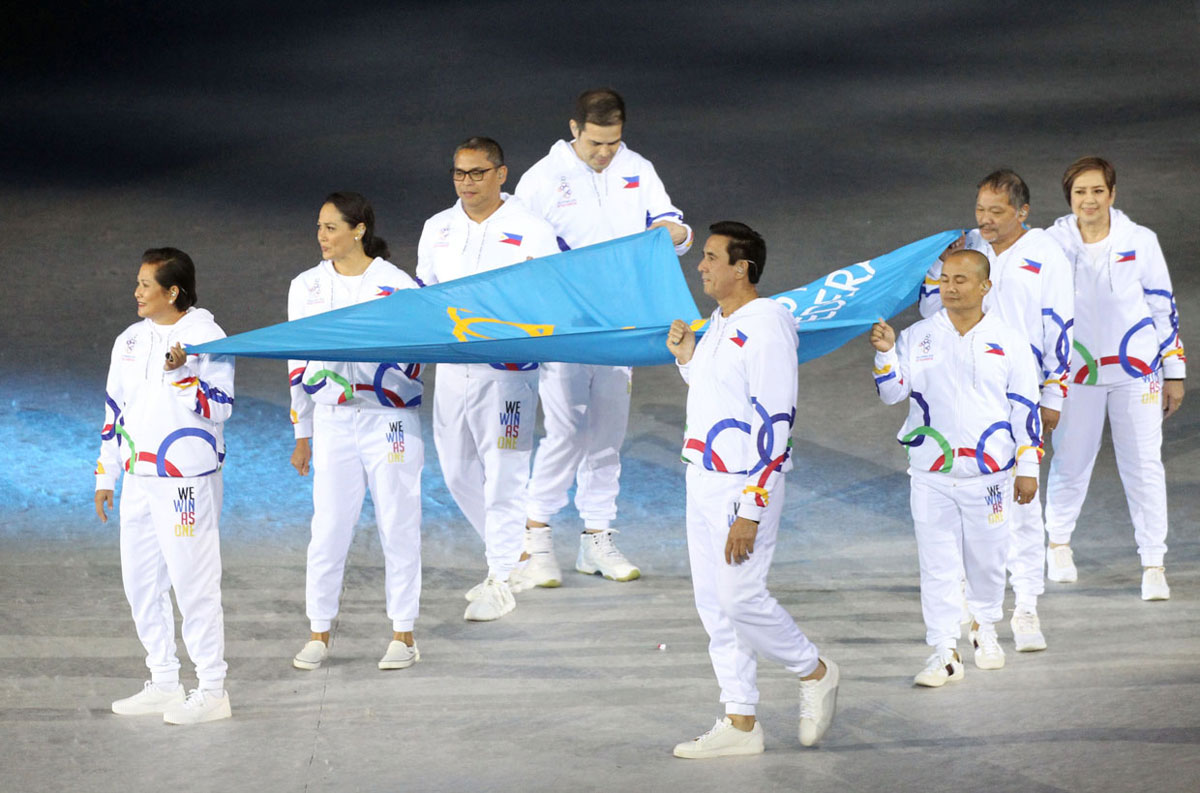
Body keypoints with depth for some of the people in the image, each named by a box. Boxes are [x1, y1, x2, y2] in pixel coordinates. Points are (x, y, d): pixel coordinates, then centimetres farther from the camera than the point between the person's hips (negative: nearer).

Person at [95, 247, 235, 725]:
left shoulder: (206, 338, -8)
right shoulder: (130, 341, 12)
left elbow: (219, 407, -13)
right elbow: (114, 410, 17)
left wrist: (182, 374, -25)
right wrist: (105, 476, 17)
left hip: (187, 481, -7)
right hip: (139, 482, 7)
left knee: (193, 582, -6)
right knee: (141, 582, 10)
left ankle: (212, 690, 1)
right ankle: (163, 685, 20)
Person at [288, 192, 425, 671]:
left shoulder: (396, 285, -3)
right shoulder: (306, 287, 8)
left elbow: (411, 361, -2)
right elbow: (300, 364, 13)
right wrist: (301, 435, 13)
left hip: (390, 419, -3)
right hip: (332, 422, 3)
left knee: (397, 524, 1)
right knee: (328, 526, 0)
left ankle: (403, 635, 10)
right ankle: (319, 633, 10)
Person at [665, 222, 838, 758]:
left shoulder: (766, 328, -17)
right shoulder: (719, 321, 13)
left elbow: (774, 424, -20)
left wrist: (750, 511, -22)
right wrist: (687, 358, 9)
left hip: (744, 487, -9)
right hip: (703, 481, 9)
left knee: (740, 597, -9)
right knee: (713, 602, 8)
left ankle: (815, 674, 15)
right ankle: (740, 724, 13)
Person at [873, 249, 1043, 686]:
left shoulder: (1009, 341, 1)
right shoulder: (918, 338, 4)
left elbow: (1025, 406, 3)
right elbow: (892, 392, 2)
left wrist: (1027, 467, 1)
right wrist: (886, 353, -15)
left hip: (989, 471, 0)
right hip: (931, 473, 0)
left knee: (987, 557, 10)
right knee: (937, 563, -3)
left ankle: (985, 628, 35)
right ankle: (944, 651, 0)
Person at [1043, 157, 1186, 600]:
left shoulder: (1140, 242, -2)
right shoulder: (1052, 244, -2)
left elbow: (1164, 307, 5)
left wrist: (1174, 372, 5)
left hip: (1136, 371, 0)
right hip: (1075, 372, 0)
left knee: (1144, 464, -2)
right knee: (1071, 460, 8)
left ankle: (1153, 563, 5)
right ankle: (1058, 542, 33)